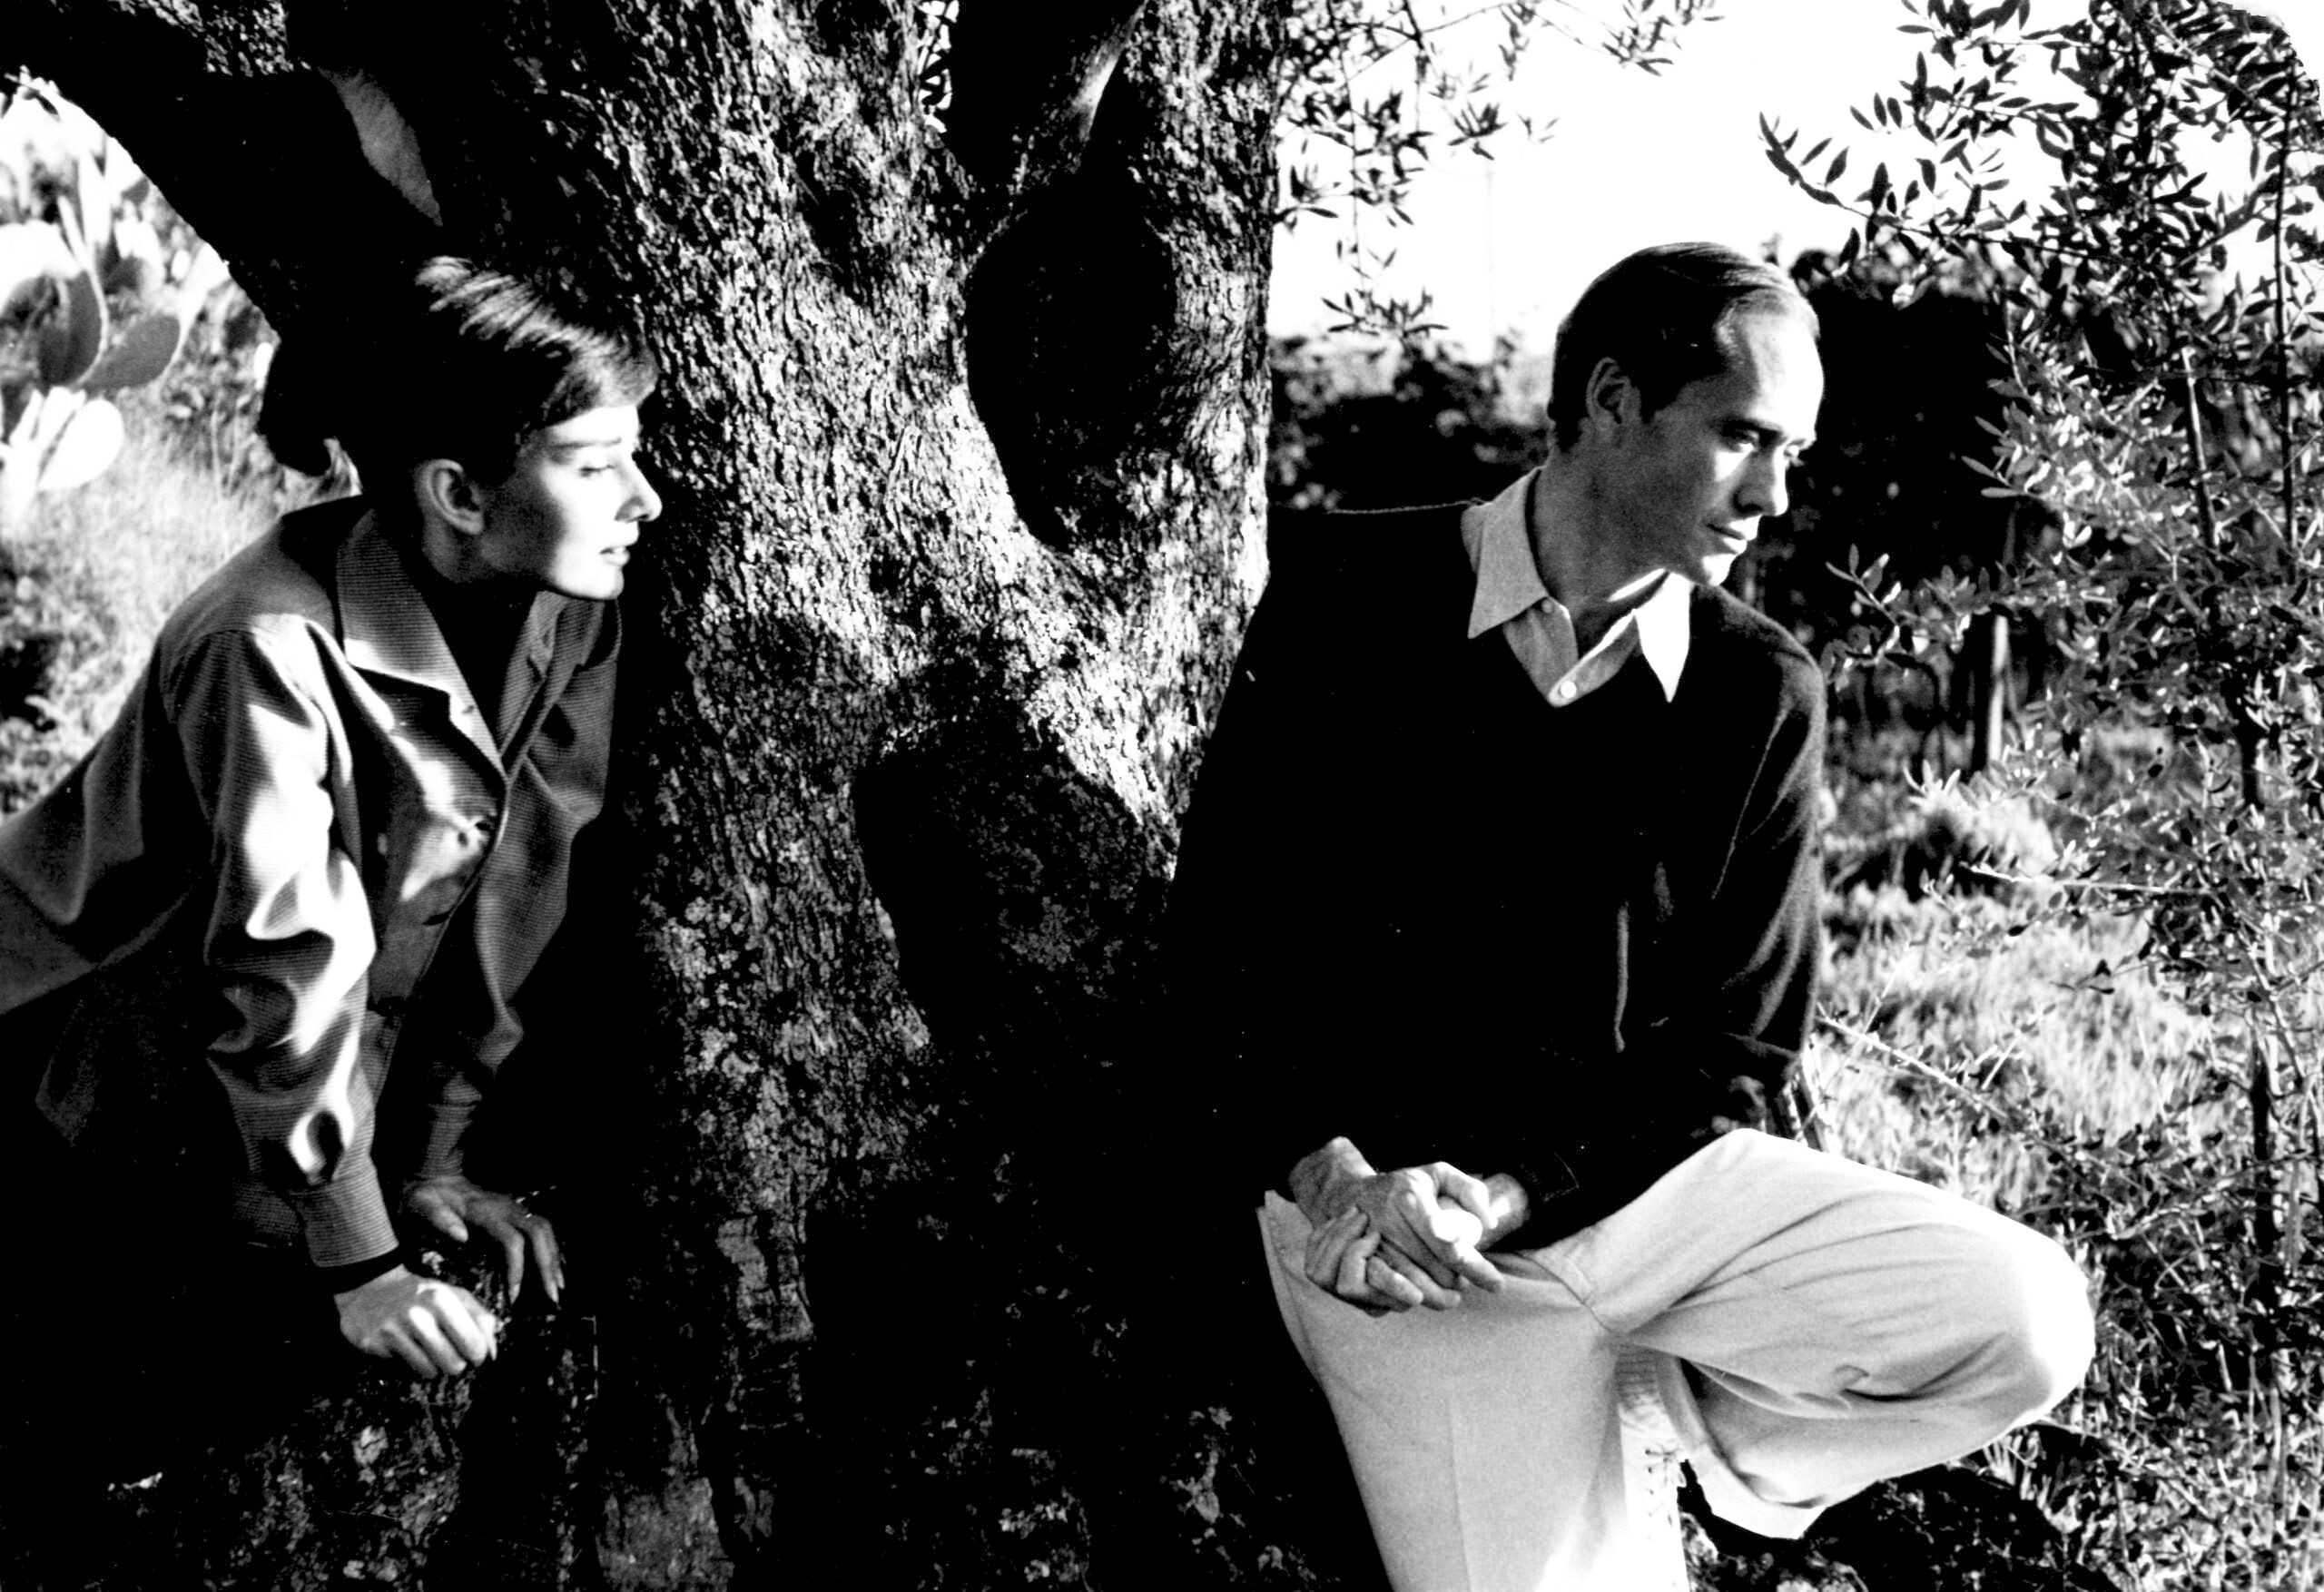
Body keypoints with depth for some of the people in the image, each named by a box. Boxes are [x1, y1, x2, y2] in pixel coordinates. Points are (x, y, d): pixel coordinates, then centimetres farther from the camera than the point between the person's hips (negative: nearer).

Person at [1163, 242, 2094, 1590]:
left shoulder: (1761, 692, -1)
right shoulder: (1348, 601, -5)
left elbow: (1736, 1060, 1)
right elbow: (1227, 937, -2)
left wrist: (1505, 1199, -14)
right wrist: (1336, 1181, -17)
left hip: (1649, 1174, 3)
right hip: (1382, 1203, -3)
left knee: (2028, 1322, -15)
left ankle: (1644, 1403, 7)